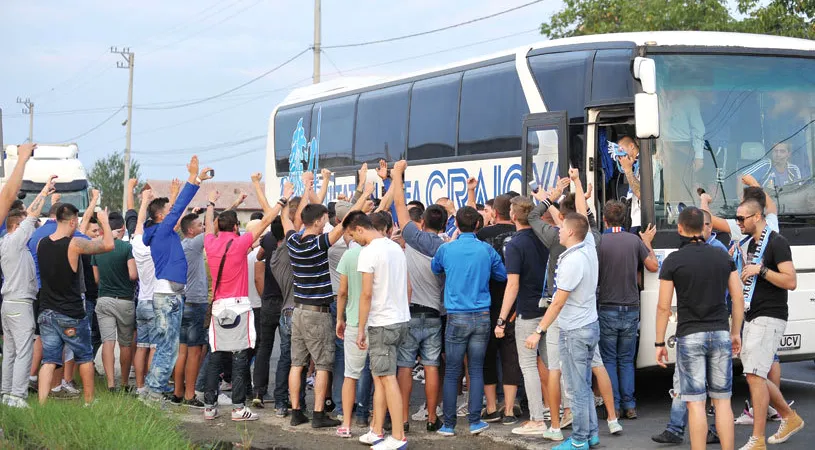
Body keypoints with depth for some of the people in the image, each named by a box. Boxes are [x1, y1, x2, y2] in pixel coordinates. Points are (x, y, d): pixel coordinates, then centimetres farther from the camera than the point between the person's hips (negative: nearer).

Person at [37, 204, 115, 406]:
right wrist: (104, 221, 4)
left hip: (46, 312, 5)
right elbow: (108, 245, -11)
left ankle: (42, 404, -5)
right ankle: (89, 401, 23)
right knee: (85, 358, 14)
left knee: (49, 360, 5)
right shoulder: (75, 244, -18)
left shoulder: (41, 244, -1)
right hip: (71, 315, -4)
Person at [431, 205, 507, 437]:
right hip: (482, 316, 1)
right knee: (476, 370, 8)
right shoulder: (486, 250, -3)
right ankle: (475, 421, 9)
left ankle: (449, 424, 8)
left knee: (451, 372, 5)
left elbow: (435, 268, 17)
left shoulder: (446, 249, -4)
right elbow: (502, 275, 11)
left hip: (457, 318, -1)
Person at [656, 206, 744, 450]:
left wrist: (659, 343, 1)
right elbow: (738, 299, 7)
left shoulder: (673, 261, -6)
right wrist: (735, 332, 18)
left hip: (690, 336, -3)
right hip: (720, 334, 3)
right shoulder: (723, 257, 5)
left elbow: (663, 307, -6)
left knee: (695, 402, -1)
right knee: (722, 400, 8)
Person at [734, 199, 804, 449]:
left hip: (770, 318, -9)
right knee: (757, 376, 13)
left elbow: (791, 282, -18)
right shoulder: (747, 244, 15)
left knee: (755, 376, -14)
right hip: (752, 318, 9)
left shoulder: (776, 243, -10)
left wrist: (761, 270, -22)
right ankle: (790, 418, 30)